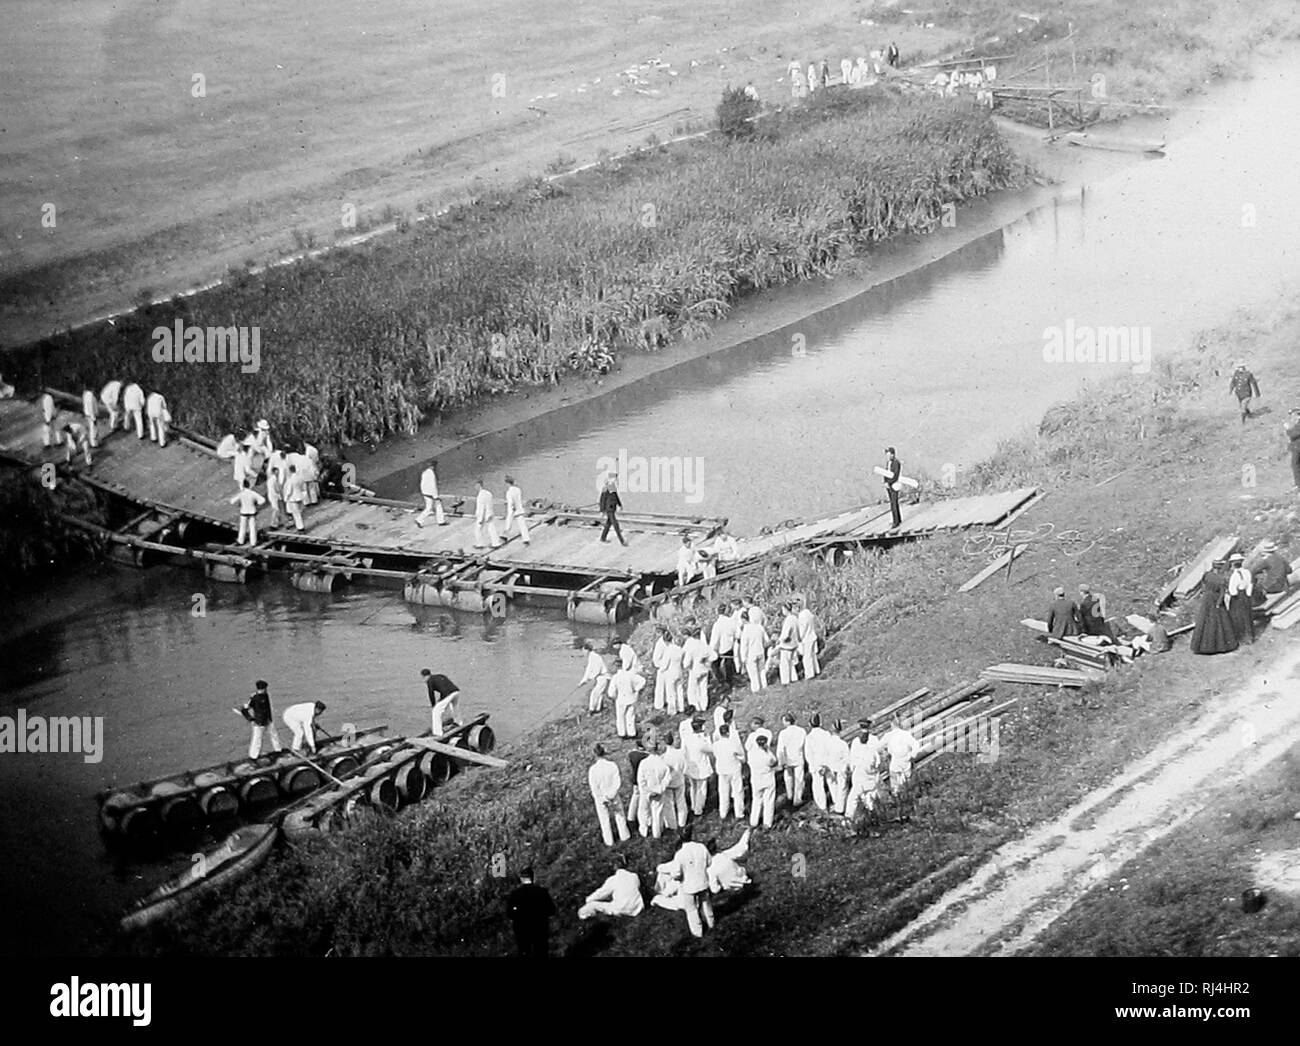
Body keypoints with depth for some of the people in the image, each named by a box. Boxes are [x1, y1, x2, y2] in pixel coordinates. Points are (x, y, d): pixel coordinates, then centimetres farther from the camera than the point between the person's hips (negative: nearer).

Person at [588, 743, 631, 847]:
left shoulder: (593, 769, -22)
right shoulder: (613, 765, -18)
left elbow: (594, 788, -16)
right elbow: (618, 782, -16)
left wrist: (604, 799, -8)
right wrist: (610, 795, -11)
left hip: (600, 797, -1)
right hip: (614, 795, 1)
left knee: (604, 819, 18)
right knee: (619, 816, 24)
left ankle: (609, 841, 31)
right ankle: (624, 835, 40)